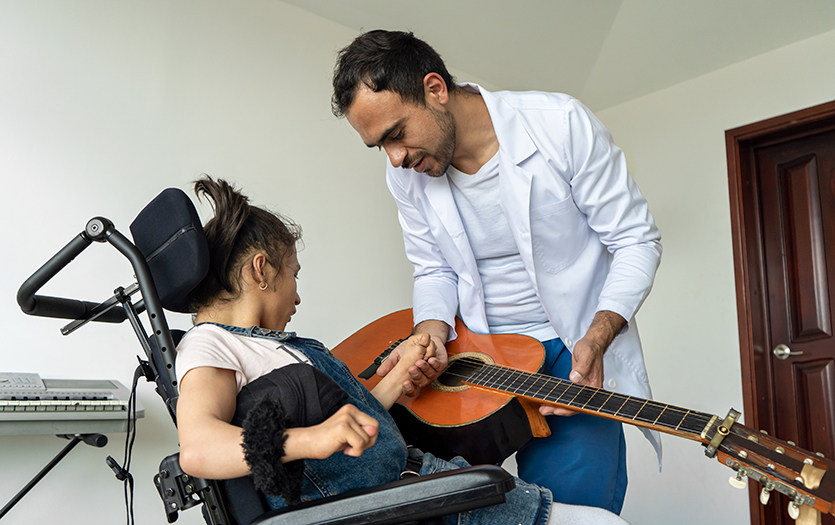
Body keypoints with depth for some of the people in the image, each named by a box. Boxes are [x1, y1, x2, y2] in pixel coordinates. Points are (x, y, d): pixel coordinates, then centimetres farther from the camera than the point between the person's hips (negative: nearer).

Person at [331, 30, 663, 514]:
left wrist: (596, 339, -23)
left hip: (575, 351, -3)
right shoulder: (406, 175, -2)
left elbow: (637, 241, -9)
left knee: (572, 504, -18)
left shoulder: (561, 124, -15)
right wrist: (431, 337, -13)